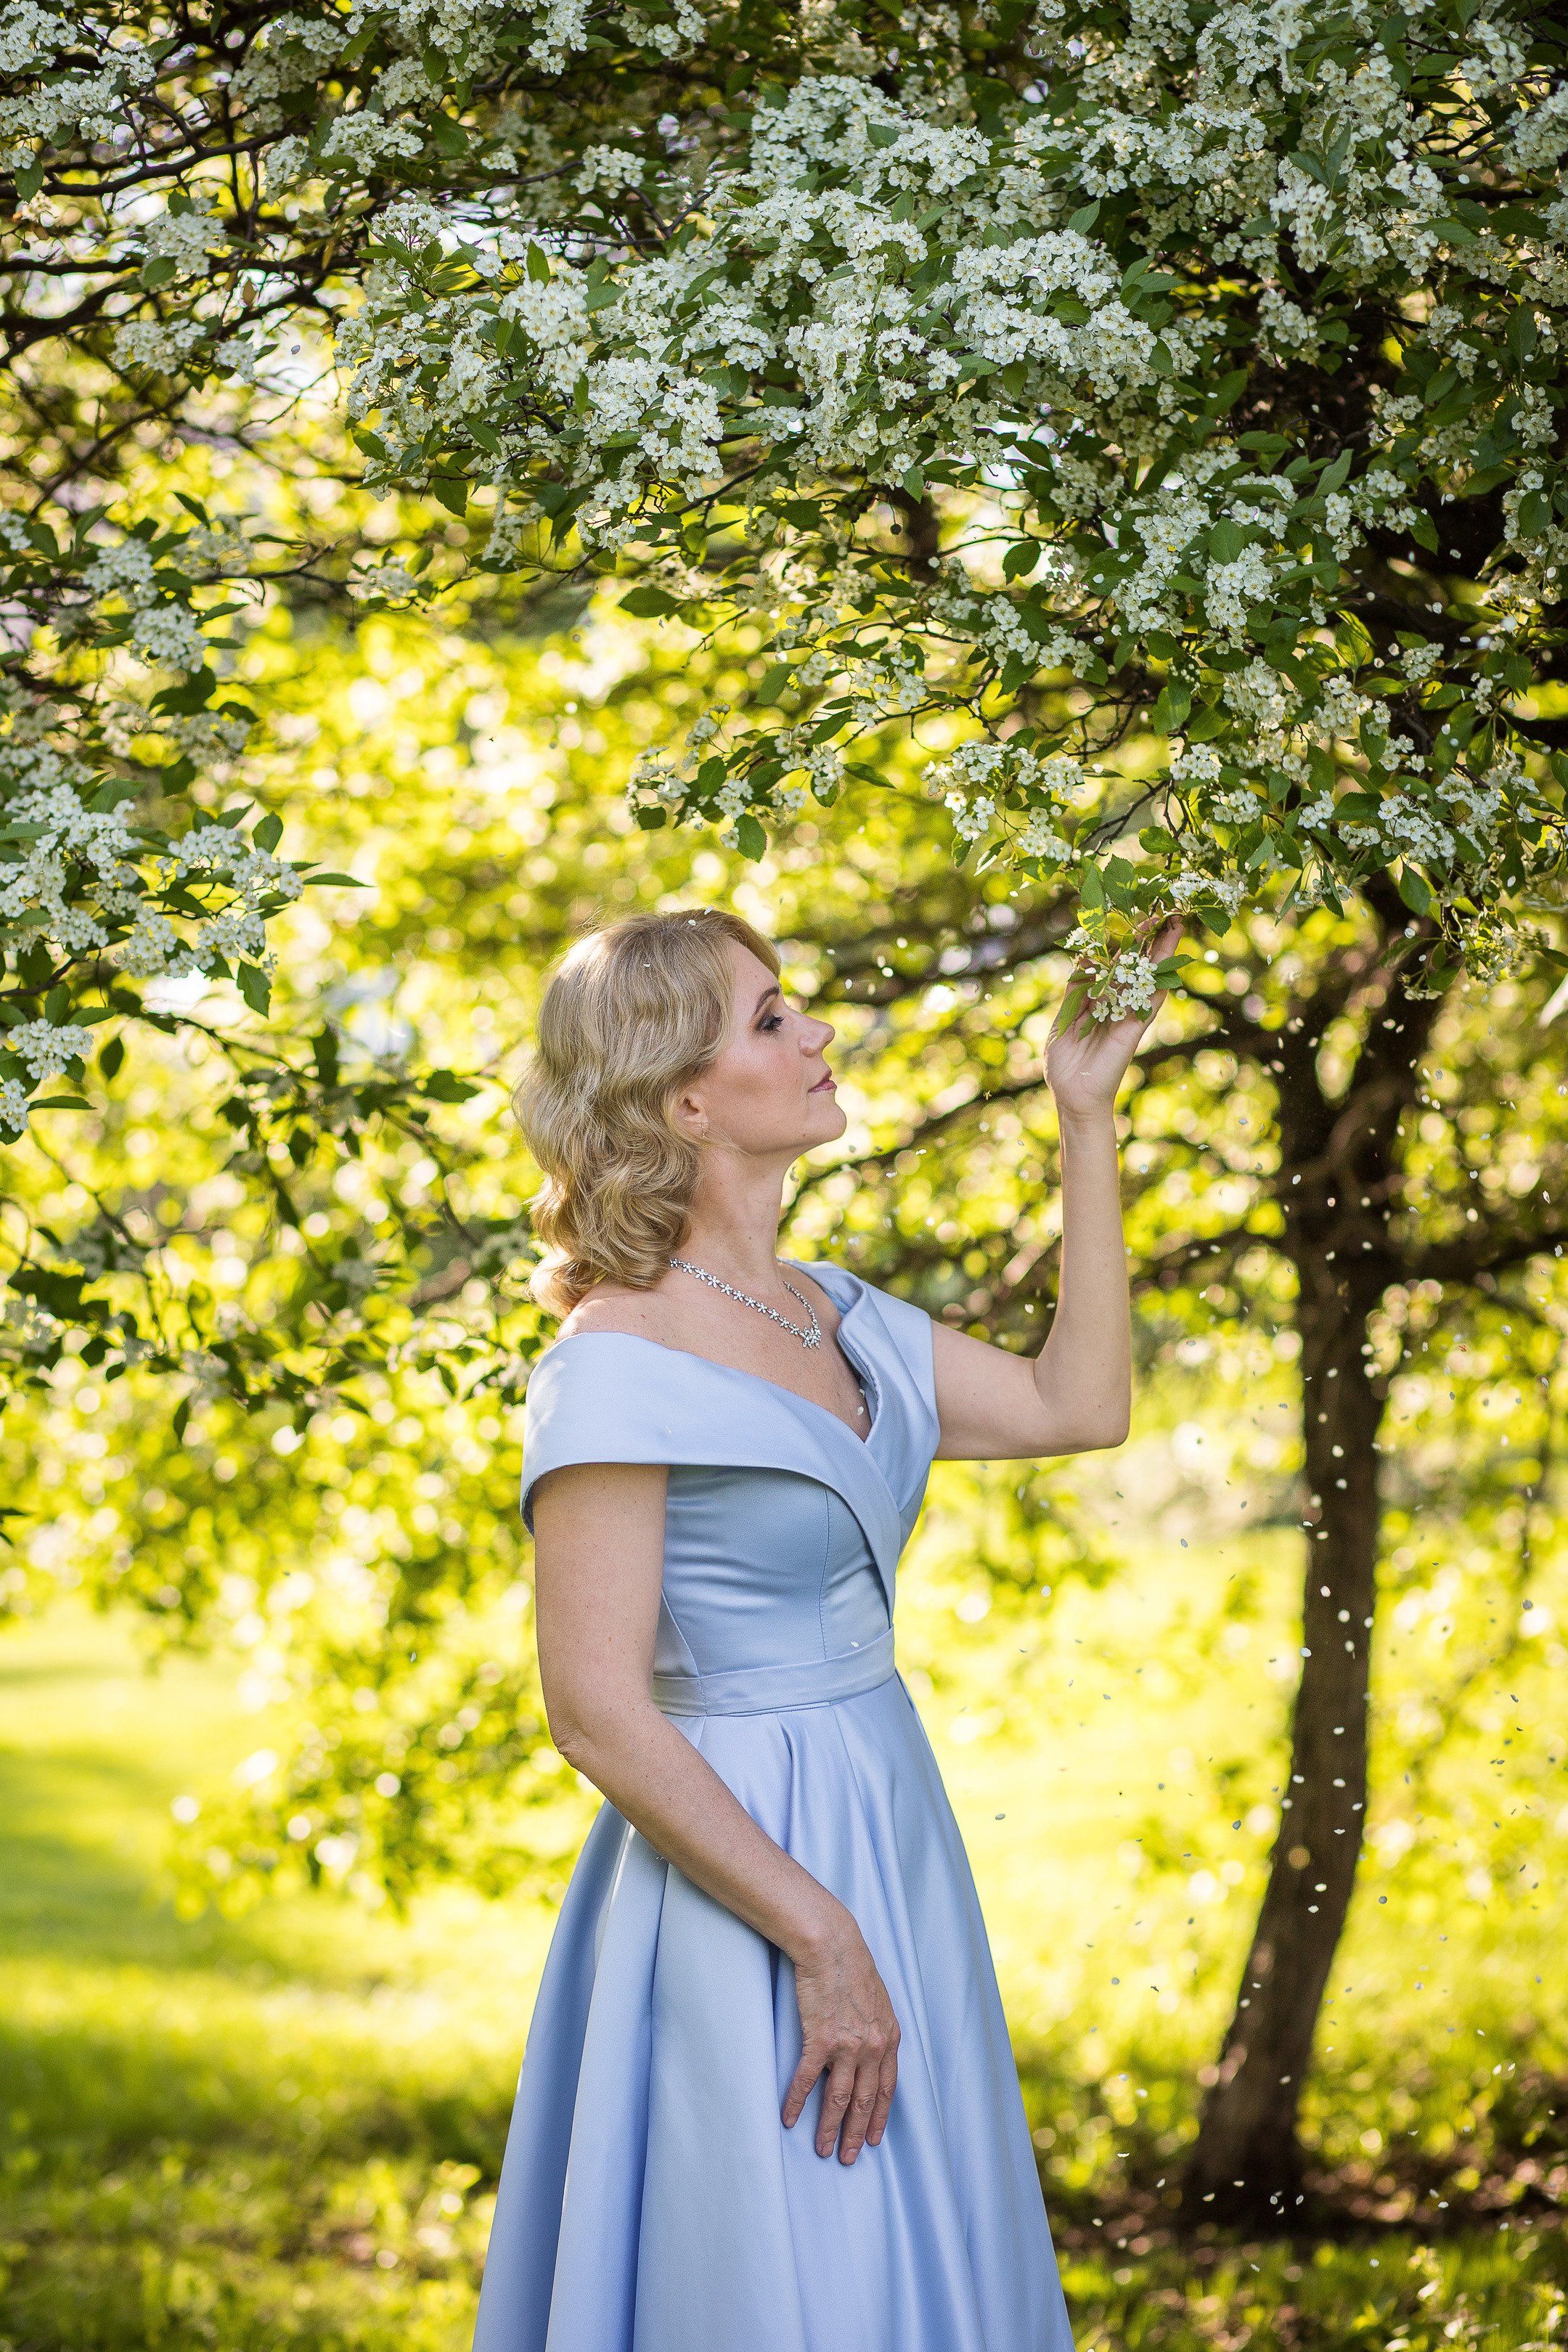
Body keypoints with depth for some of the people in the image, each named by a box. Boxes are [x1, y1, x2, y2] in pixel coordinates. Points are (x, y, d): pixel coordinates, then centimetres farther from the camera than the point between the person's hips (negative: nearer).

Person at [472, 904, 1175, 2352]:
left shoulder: (823, 1311, 8)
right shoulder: (622, 1362, -17)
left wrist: (1089, 1121, 10)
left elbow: (1078, 1405, 13)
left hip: (884, 1839, 8)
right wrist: (819, 1937, -20)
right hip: (746, 1866, -8)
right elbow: (597, 1708, -19)